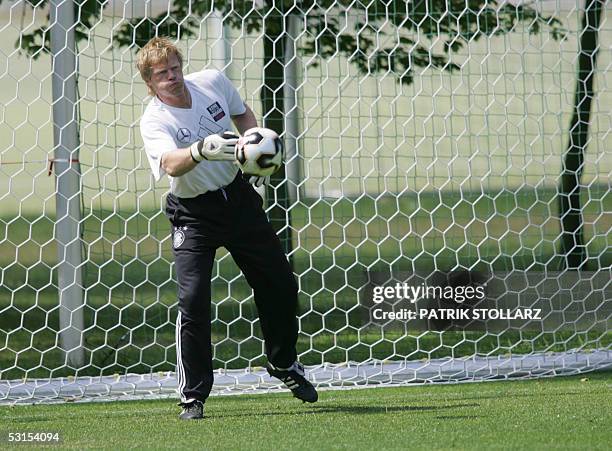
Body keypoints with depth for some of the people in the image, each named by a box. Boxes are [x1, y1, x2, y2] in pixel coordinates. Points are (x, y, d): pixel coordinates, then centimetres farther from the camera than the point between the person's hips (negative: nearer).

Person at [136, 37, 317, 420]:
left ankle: (284, 363, 36)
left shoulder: (212, 82, -8)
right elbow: (170, 163, -43)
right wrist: (201, 149, -62)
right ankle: (193, 396, -6)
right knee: (193, 300, -17)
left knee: (281, 285, 11)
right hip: (195, 213, -5)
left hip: (239, 197, 5)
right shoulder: (154, 121, -22)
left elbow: (244, 115, 13)